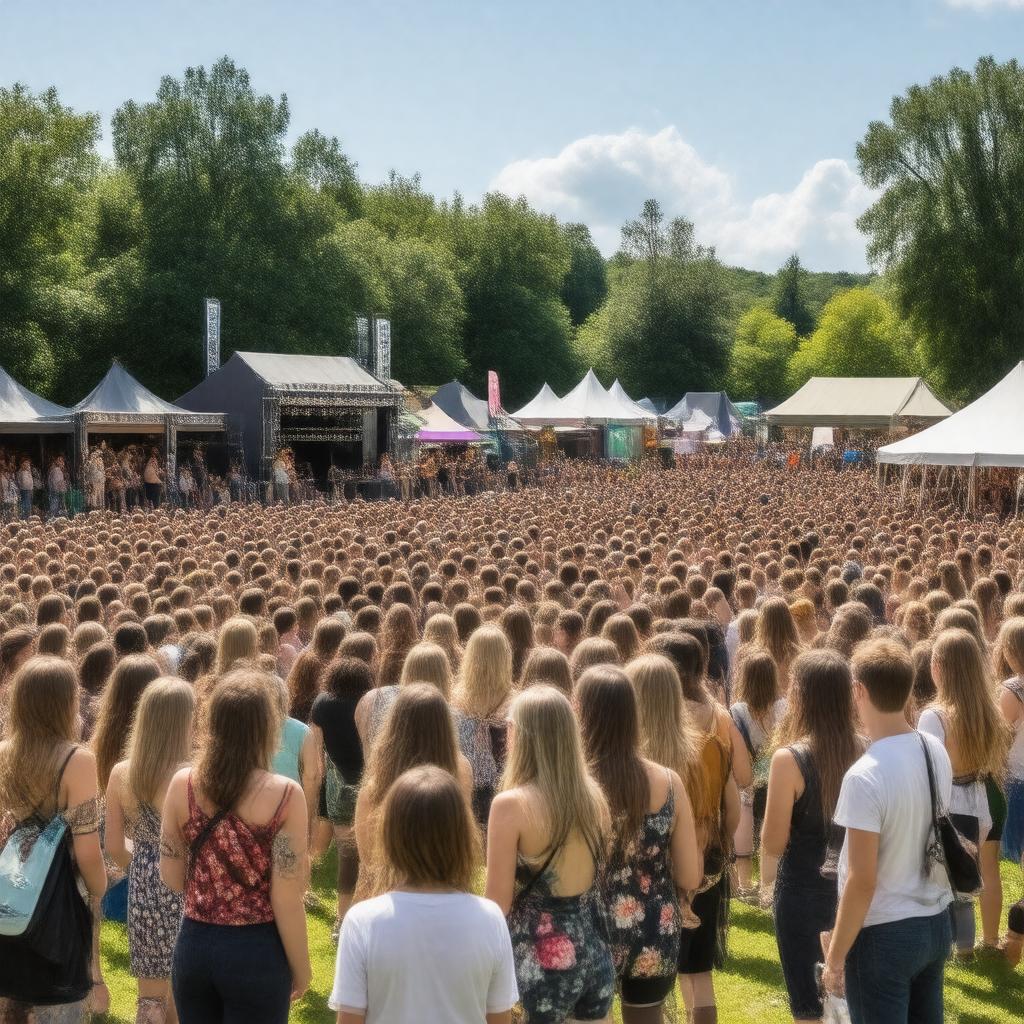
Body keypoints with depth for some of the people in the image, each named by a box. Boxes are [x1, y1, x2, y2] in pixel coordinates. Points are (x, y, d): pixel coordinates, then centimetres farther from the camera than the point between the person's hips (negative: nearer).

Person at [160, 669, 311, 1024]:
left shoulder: (182, 784, -6)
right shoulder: (284, 795, -16)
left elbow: (171, 878, 3)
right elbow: (286, 900, -14)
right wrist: (301, 967, -1)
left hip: (194, 944, 4)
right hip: (256, 952, -3)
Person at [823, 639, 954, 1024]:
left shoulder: (865, 776, -23)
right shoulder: (937, 751, -1)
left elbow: (861, 882, -20)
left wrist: (835, 957, -12)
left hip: (885, 934, -7)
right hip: (937, 922, 7)